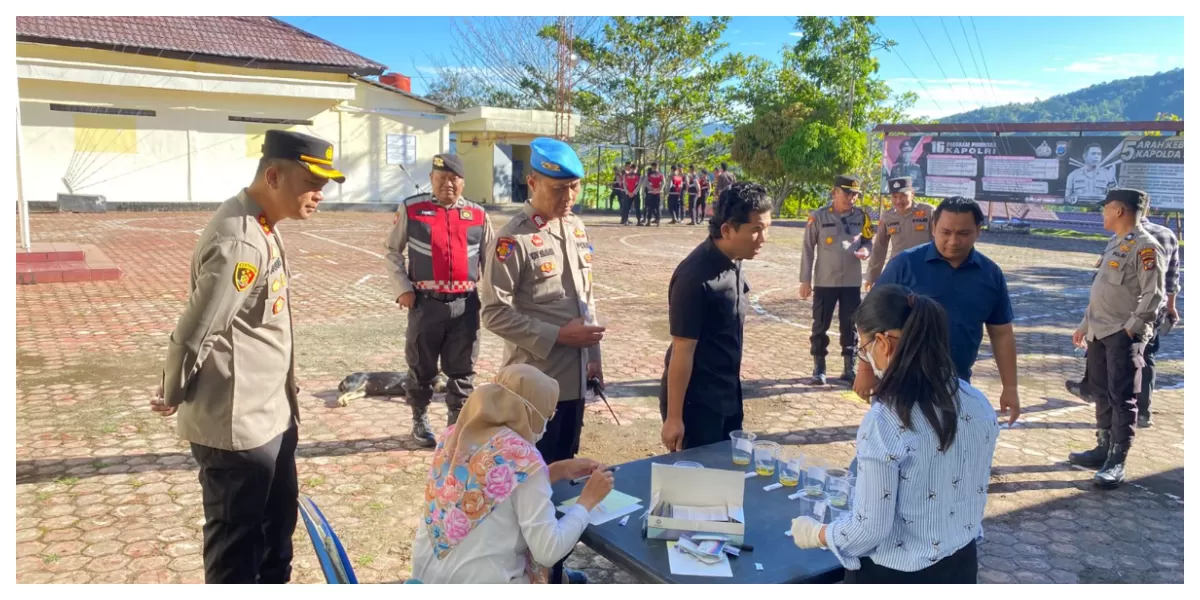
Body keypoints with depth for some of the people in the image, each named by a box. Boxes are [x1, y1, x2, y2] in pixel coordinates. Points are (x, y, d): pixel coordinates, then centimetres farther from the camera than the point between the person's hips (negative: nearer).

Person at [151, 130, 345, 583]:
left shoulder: (262, 227, 6)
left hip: (270, 414, 10)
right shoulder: (240, 242, -26)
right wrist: (173, 397, -6)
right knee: (237, 540, 10)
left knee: (279, 514, 26)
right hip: (237, 424, -10)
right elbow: (191, 334, -23)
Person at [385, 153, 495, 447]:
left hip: (466, 304, 2)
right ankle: (420, 421, 32)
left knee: (462, 371, 9)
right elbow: (392, 251, 6)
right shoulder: (411, 209, -1)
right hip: (425, 303, -1)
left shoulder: (478, 214, 4)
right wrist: (402, 289, -4)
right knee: (421, 368, 12)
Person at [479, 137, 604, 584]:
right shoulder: (514, 239, -15)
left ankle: (556, 561, 34)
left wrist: (593, 357, 12)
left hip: (573, 378, 7)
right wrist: (558, 335, -20)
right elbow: (495, 312, -17)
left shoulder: (577, 228, 8)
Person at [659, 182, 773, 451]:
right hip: (697, 401, -8)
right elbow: (682, 350, -21)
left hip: (728, 397, 8)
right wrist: (673, 417, -17)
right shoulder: (696, 276, -24)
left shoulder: (733, 263, 1)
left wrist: (733, 389, 17)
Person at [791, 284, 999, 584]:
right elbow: (976, 494, 6)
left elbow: (870, 529, -20)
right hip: (960, 567, 6)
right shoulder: (978, 405, -7)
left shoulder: (885, 422, -27)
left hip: (894, 579, -6)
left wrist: (814, 533, -3)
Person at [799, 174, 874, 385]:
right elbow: (808, 249, -4)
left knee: (849, 325, 9)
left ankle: (849, 368, 20)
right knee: (820, 325, 5)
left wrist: (866, 251, -13)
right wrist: (805, 280, -5)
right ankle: (818, 368, 16)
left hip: (852, 281, 2)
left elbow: (868, 240, 12)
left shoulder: (861, 216, 1)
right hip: (824, 281, -2)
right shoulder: (818, 216, -8)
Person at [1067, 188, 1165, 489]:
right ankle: (1104, 449, 25)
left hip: (1124, 335, -9)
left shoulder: (1145, 246, -12)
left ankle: (1117, 461, -3)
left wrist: (1131, 329, -21)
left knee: (1122, 397, -6)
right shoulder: (1115, 243, 16)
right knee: (1103, 393, 14)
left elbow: (1153, 295, -17)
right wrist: (1085, 324, 21)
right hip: (1099, 332, 9)